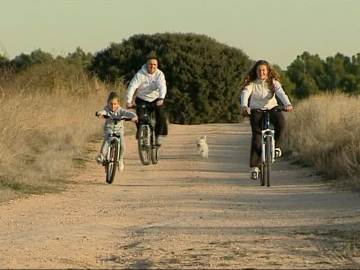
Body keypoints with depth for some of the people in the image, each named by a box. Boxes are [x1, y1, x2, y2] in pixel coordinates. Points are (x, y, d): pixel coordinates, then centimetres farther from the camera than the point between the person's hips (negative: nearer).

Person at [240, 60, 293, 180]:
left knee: (281, 121, -32)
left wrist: (287, 104, -39)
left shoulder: (273, 82, -3)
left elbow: (281, 93, -19)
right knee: (257, 135, -15)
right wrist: (244, 106, -44)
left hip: (272, 108, 0)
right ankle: (254, 166, -13)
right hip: (256, 111, 0)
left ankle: (277, 146, -10)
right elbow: (245, 94, -22)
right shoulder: (251, 83, -4)